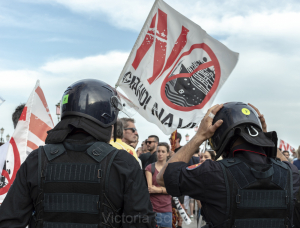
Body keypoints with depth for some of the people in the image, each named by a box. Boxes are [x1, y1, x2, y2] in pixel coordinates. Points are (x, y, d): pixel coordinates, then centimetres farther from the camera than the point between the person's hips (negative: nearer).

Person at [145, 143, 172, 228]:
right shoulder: (150, 167, 3)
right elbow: (150, 188, -6)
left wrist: (157, 190, -13)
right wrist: (164, 189, -10)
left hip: (167, 208, 2)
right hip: (152, 208, -2)